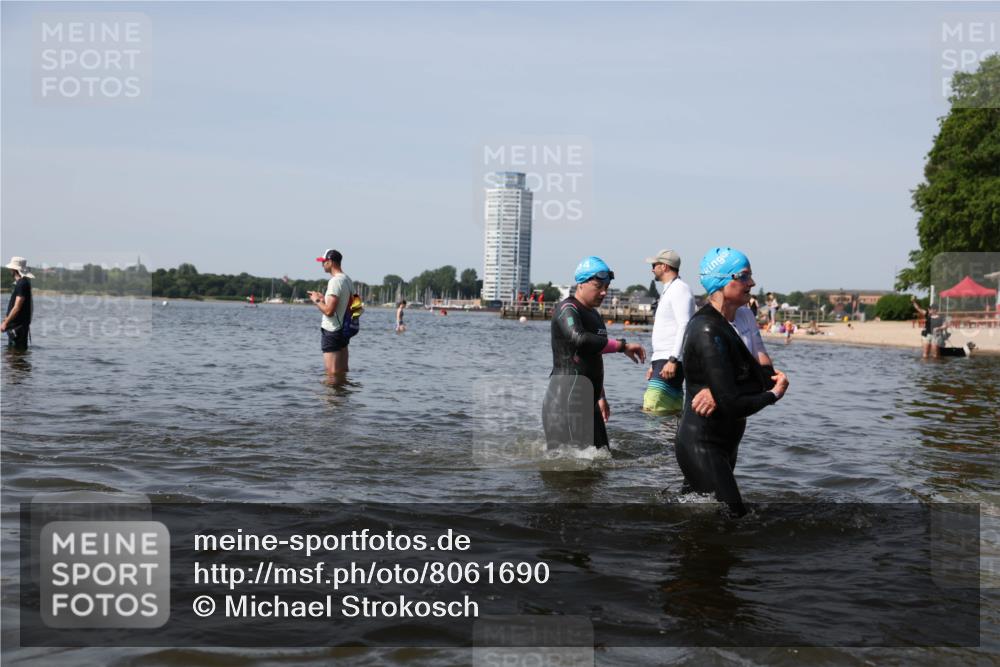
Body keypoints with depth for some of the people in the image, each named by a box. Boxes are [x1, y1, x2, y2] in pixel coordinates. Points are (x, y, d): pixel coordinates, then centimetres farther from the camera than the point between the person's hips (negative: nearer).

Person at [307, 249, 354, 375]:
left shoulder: (335, 281, -18)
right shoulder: (347, 279, 11)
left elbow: (329, 311, -24)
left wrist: (316, 301, -6)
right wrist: (323, 298, 15)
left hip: (332, 331, -10)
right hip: (343, 329, 10)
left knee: (332, 373, -6)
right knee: (343, 371, 14)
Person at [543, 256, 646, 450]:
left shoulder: (594, 315, 20)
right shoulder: (567, 309, -10)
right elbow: (580, 340, -31)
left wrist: (600, 396, 28)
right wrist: (622, 346, -28)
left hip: (587, 401, 10)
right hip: (566, 399, -10)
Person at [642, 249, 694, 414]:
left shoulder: (680, 289, -8)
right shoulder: (668, 291, 24)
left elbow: (684, 326, -20)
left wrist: (673, 360, -27)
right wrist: (654, 365, 26)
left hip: (671, 361, -10)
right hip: (662, 359, 10)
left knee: (652, 408, -21)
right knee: (672, 412, 7)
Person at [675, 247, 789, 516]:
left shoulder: (725, 325, 12)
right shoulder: (709, 331, -20)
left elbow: (755, 376, 12)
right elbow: (733, 405, -23)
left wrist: (773, 378, -10)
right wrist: (773, 395, -7)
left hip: (722, 446, 10)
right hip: (703, 448, -10)